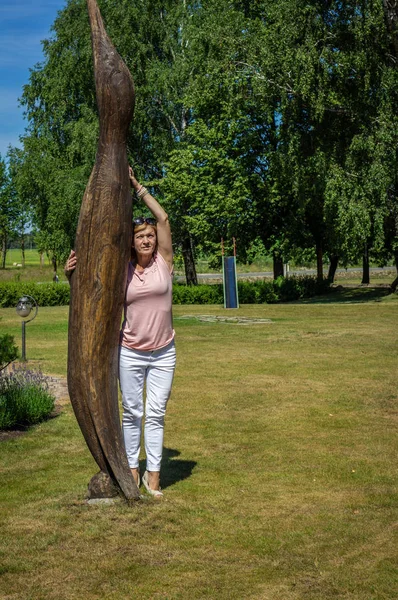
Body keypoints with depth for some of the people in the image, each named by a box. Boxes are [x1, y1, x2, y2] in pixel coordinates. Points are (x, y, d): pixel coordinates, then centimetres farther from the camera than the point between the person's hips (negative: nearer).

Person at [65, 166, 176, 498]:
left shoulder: (164, 261, -2)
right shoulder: (123, 271, 0)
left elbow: (163, 218, -6)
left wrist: (137, 186, -4)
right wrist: (71, 272, -14)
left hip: (163, 353, 0)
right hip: (130, 353, 1)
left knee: (156, 414, 3)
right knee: (132, 413, 9)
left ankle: (153, 474, 10)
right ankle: (132, 469, 20)